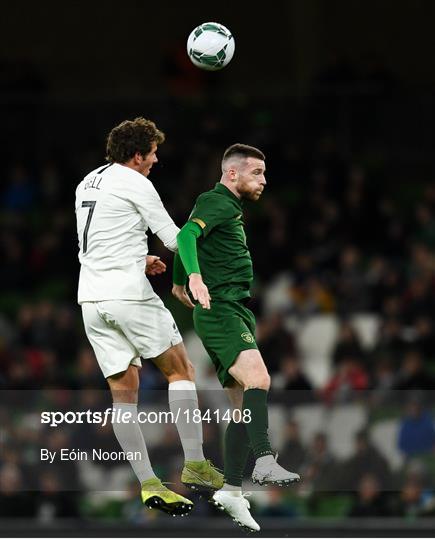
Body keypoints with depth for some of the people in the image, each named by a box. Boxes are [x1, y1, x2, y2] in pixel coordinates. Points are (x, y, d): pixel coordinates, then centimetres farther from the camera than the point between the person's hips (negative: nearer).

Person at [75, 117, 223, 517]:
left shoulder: (87, 184, 18)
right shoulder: (136, 185, -7)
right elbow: (174, 239, -2)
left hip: (91, 298, 7)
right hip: (129, 293, -7)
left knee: (124, 391, 4)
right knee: (181, 369, 6)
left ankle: (148, 484, 0)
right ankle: (194, 465, 1)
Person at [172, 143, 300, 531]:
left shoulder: (230, 208, 24)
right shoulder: (216, 202, -6)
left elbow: (189, 238, 38)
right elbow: (187, 235, -25)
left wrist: (179, 281, 52)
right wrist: (195, 275, -42)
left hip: (237, 311, 10)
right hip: (219, 308, -10)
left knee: (245, 405, 6)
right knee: (258, 379, -30)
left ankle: (231, 490, 8)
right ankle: (265, 462, -44)